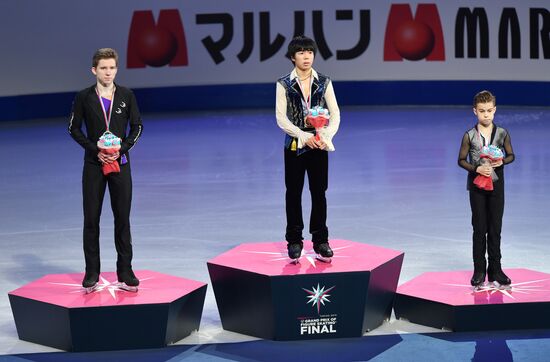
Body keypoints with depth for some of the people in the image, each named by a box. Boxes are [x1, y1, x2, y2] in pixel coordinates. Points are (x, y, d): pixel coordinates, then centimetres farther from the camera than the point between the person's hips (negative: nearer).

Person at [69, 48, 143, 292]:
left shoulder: (126, 96, -1)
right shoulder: (84, 97, -3)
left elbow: (137, 127, 6)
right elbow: (74, 128, 2)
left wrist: (122, 149, -10)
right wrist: (95, 150, -10)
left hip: (120, 163, 1)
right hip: (94, 164, 0)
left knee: (123, 217, 3)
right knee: (91, 218, 2)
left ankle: (125, 272, 11)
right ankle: (91, 273, 10)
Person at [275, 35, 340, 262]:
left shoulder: (324, 82, 1)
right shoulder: (284, 84, -3)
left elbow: (335, 114, 1)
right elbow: (281, 118, -8)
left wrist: (326, 136, -16)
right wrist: (304, 136, -17)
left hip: (319, 145, 1)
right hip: (294, 145, -1)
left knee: (319, 193, 3)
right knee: (293, 193, 6)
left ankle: (320, 241, 11)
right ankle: (294, 241, 14)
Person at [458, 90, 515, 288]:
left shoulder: (502, 134, -2)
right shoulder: (470, 136, -6)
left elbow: (511, 155, 8)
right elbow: (461, 160, -1)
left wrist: (502, 161, -14)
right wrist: (476, 169, -17)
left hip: (496, 185, 1)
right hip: (477, 185, -1)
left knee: (495, 228, 5)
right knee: (479, 229, 3)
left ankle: (495, 269, 12)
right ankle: (479, 270, 9)